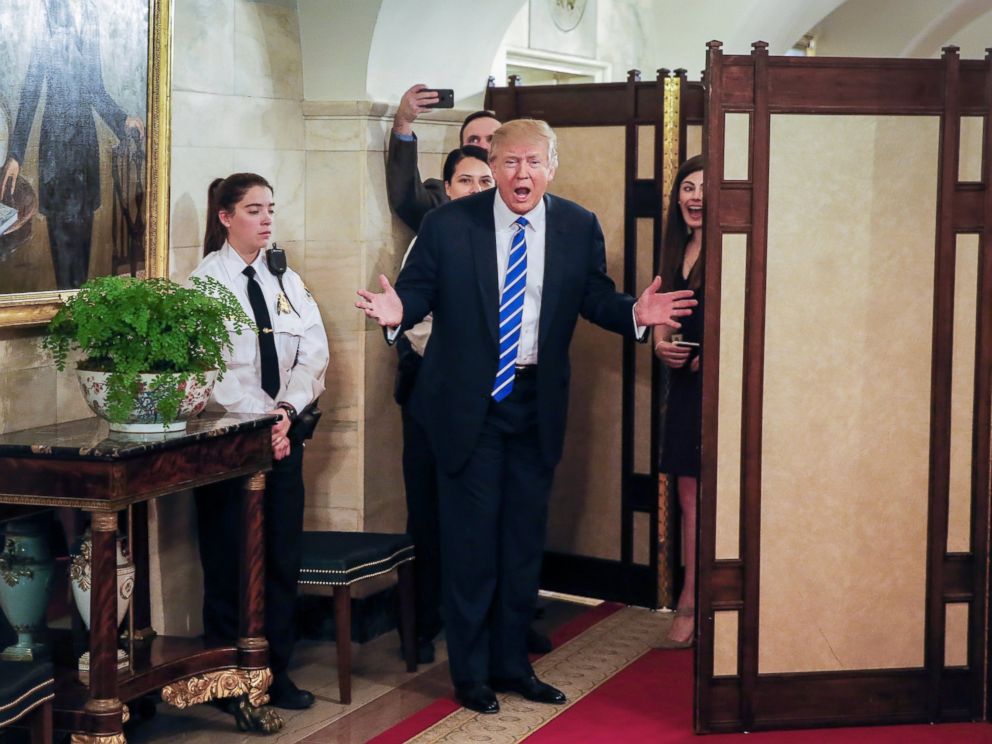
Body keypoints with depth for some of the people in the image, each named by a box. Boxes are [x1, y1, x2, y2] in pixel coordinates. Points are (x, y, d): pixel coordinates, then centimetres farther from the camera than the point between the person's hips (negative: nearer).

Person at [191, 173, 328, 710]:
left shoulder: (287, 281, 11)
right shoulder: (204, 282, -4)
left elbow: (313, 354, 2)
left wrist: (287, 412, -14)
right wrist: (262, 418, -17)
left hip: (284, 435, 5)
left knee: (283, 557, 5)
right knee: (229, 559, 1)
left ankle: (276, 672, 15)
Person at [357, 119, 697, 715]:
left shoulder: (579, 228, 0)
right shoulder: (448, 225, -7)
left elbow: (596, 299, 2)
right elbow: (419, 288, -5)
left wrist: (636, 312, -18)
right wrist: (397, 309, -27)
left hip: (537, 401, 3)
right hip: (467, 402, -3)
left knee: (525, 538, 13)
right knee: (470, 538, 5)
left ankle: (512, 663, 28)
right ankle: (471, 671, 20)